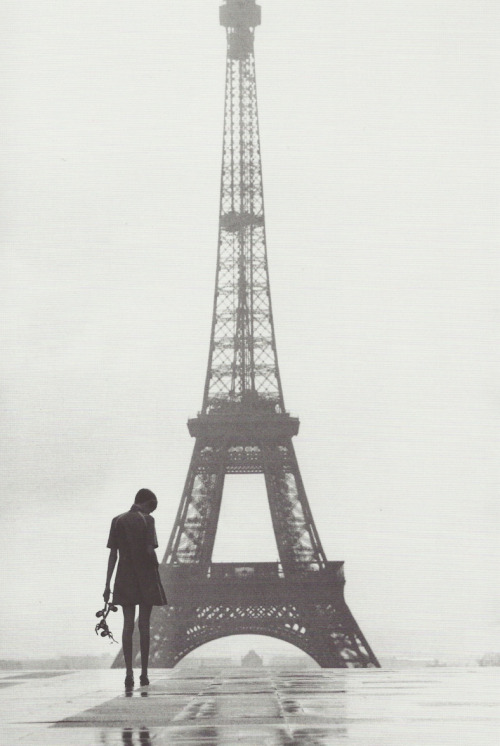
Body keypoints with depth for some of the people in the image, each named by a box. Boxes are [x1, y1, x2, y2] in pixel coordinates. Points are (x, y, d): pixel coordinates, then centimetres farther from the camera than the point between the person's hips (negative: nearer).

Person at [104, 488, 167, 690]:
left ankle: (129, 672, -9)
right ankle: (144, 674, 8)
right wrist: (154, 567, 7)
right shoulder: (147, 520, -7)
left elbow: (113, 554, 2)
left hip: (125, 577, 2)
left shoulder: (117, 521, 4)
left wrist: (107, 584, 2)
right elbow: (150, 550, -13)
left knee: (128, 624, 4)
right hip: (146, 576, -2)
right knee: (144, 624, 5)